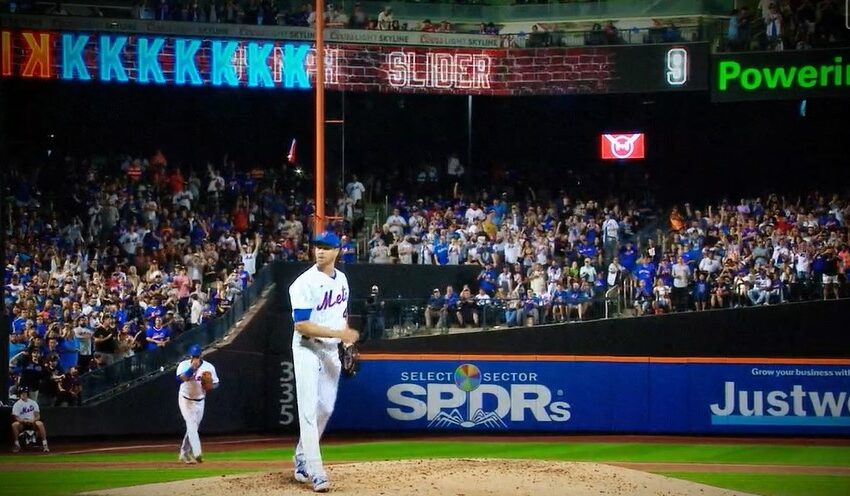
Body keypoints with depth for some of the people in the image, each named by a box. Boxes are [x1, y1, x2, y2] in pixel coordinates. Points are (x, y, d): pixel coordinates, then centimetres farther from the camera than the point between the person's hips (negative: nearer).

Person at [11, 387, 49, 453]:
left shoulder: (33, 403, 4)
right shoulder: (17, 404, -2)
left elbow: (38, 416, 0)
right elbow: (16, 418, -9)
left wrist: (33, 420, -23)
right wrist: (24, 421, -28)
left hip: (32, 422, 1)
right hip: (22, 423, -1)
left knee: (40, 424, -32)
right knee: (14, 424, -33)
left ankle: (44, 444, -28)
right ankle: (17, 444, -19)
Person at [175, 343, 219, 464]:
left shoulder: (209, 367, -8)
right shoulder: (184, 365, -15)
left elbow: (215, 383, 2)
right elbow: (180, 379, -33)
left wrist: (209, 386, -21)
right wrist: (192, 367, -39)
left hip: (199, 401, 4)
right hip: (186, 399, -4)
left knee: (193, 427, 10)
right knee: (191, 425, -17)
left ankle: (184, 455, 22)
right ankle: (197, 453, -26)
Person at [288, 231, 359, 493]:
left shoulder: (341, 280, 7)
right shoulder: (305, 283, -17)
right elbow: (301, 325, -22)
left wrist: (348, 345, 8)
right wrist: (339, 333, -27)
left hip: (331, 351, 7)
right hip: (308, 350, -7)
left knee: (325, 409, 11)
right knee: (309, 410, -11)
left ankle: (302, 459, 28)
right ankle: (316, 473, -16)